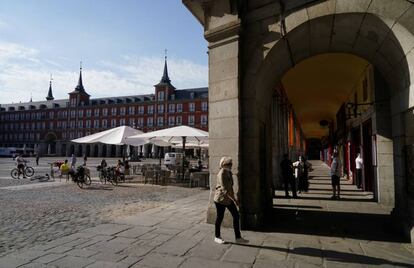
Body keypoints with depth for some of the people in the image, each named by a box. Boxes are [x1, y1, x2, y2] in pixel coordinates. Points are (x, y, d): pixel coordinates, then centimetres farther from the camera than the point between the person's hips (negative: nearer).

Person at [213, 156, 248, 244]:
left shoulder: (228, 172, 8)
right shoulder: (222, 173, -20)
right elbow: (224, 189, -25)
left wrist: (233, 198, 22)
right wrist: (234, 199, -26)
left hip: (229, 198, 9)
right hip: (221, 198, -8)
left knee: (236, 216, 6)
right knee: (220, 217, 5)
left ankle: (238, 237, 14)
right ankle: (217, 237, 23)